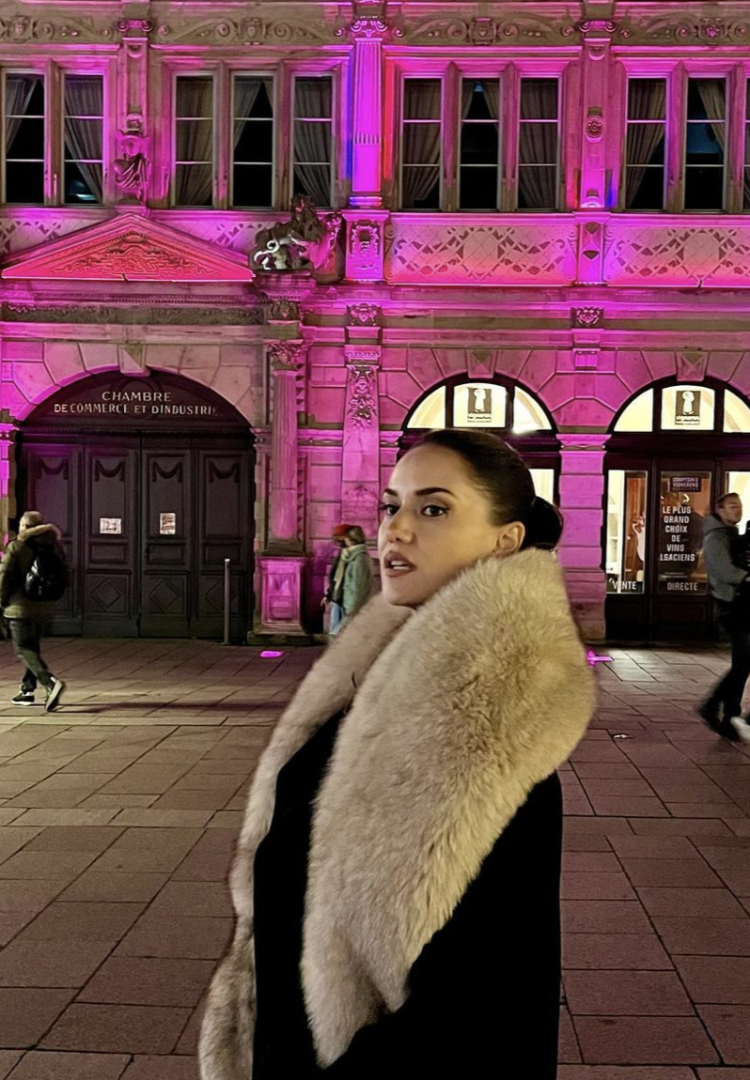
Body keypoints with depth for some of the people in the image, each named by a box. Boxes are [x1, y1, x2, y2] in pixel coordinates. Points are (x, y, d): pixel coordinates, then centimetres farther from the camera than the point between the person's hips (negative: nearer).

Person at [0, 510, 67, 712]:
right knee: (32, 646, 20)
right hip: (46, 608, 6)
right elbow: (63, 577, 6)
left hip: (21, 608, -6)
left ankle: (51, 682, -25)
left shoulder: (16, 547, -10)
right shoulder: (53, 547, 4)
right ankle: (27, 690, 24)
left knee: (25, 650, -4)